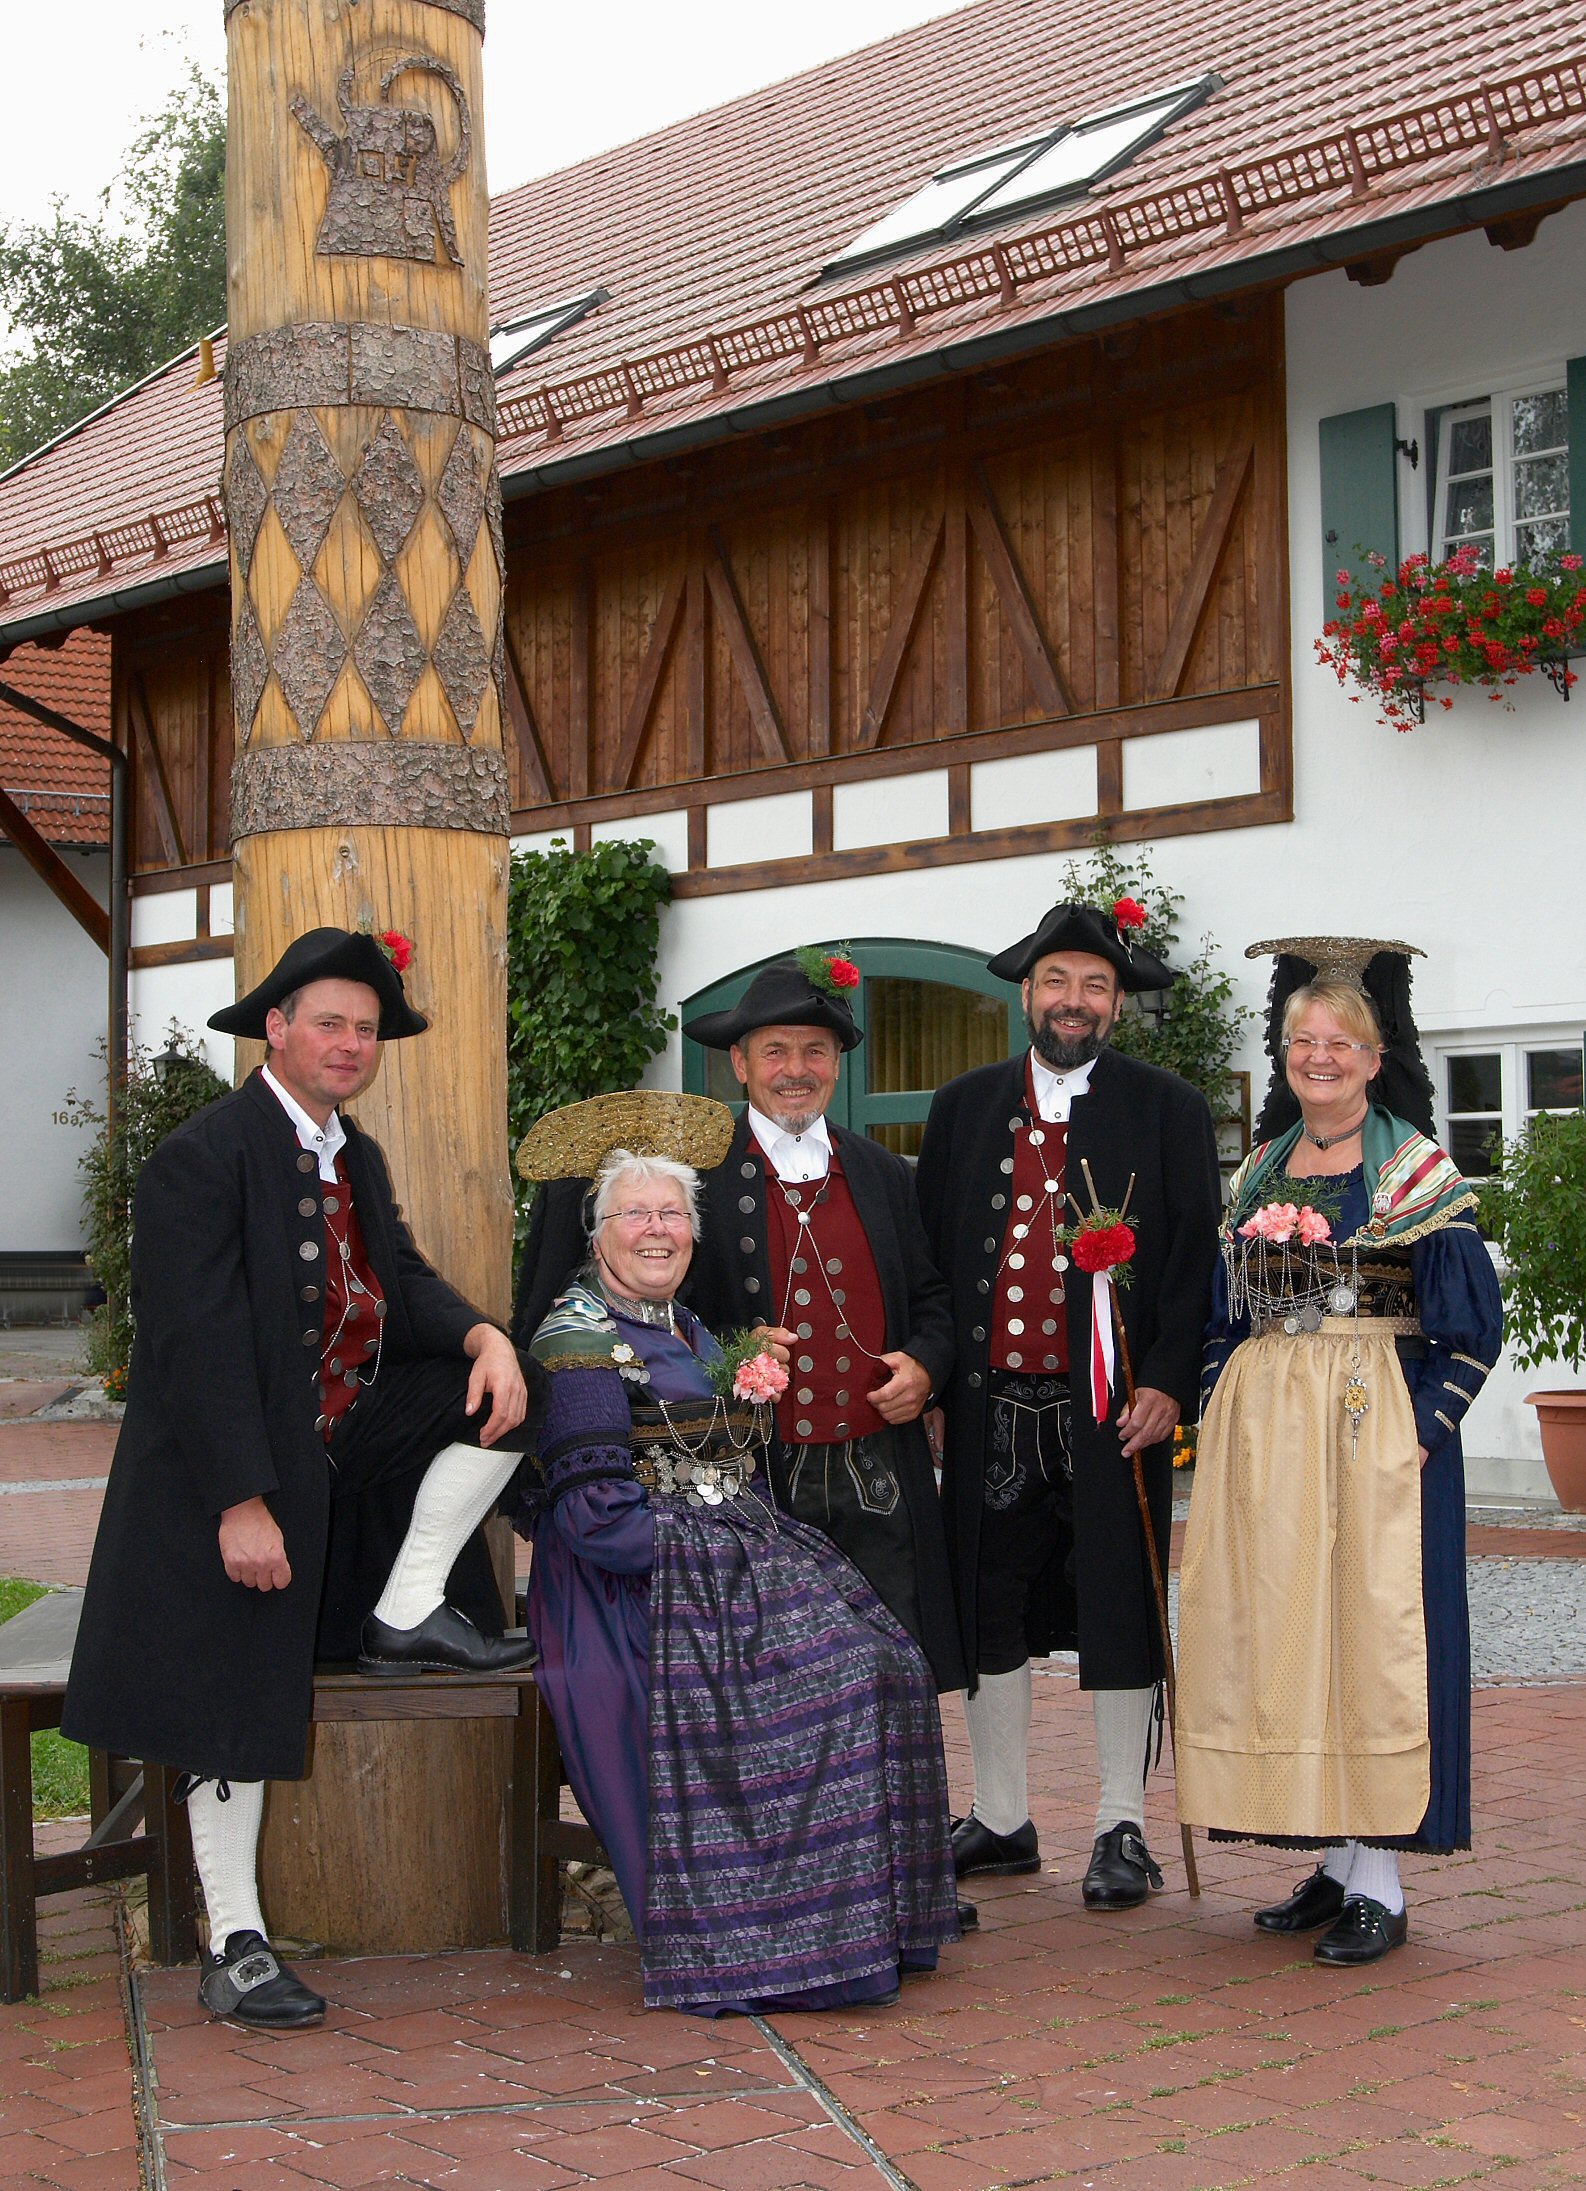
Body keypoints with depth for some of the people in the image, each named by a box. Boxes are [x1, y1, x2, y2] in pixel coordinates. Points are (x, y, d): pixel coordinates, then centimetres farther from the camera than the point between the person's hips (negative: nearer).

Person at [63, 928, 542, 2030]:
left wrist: (483, 1336, -18)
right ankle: (236, 1945, 8)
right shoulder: (204, 1157, -16)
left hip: (346, 1439, 8)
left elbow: (404, 1285, 5)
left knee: (501, 1392, -5)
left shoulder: (355, 1157, 11)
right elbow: (195, 1343, -21)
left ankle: (406, 1612, -1)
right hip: (238, 1467, -7)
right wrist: (240, 1504, -25)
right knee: (236, 1705, -2)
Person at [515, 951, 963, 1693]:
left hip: (877, 1484, 3)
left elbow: (930, 1297, 21)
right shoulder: (694, 1173, -1)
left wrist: (925, 1364, 1)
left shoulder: (882, 1175, 13)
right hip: (753, 1485, -3)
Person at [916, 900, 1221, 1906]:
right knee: (991, 1611, 9)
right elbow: (930, 1250, 12)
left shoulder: (1168, 1109, 3)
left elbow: (1197, 1256, -1)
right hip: (989, 1407, 3)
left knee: (1119, 1611, 2)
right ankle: (1001, 1820, 22)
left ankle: (1123, 1830, 13)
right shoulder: (964, 1106, 11)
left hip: (1112, 1407, -3)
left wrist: (1167, 1380, -11)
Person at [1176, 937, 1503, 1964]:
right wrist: (1227, 1413, 7)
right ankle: (1333, 1861, 15)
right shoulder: (1259, 1172, 12)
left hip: (1374, 1431, -5)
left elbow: (1471, 1323, -6)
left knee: (1367, 1631, -5)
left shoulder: (1419, 1173, -4)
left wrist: (1422, 1428, -14)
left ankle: (1379, 1885, 1)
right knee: (1276, 1631, 5)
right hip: (1260, 1433, 6)